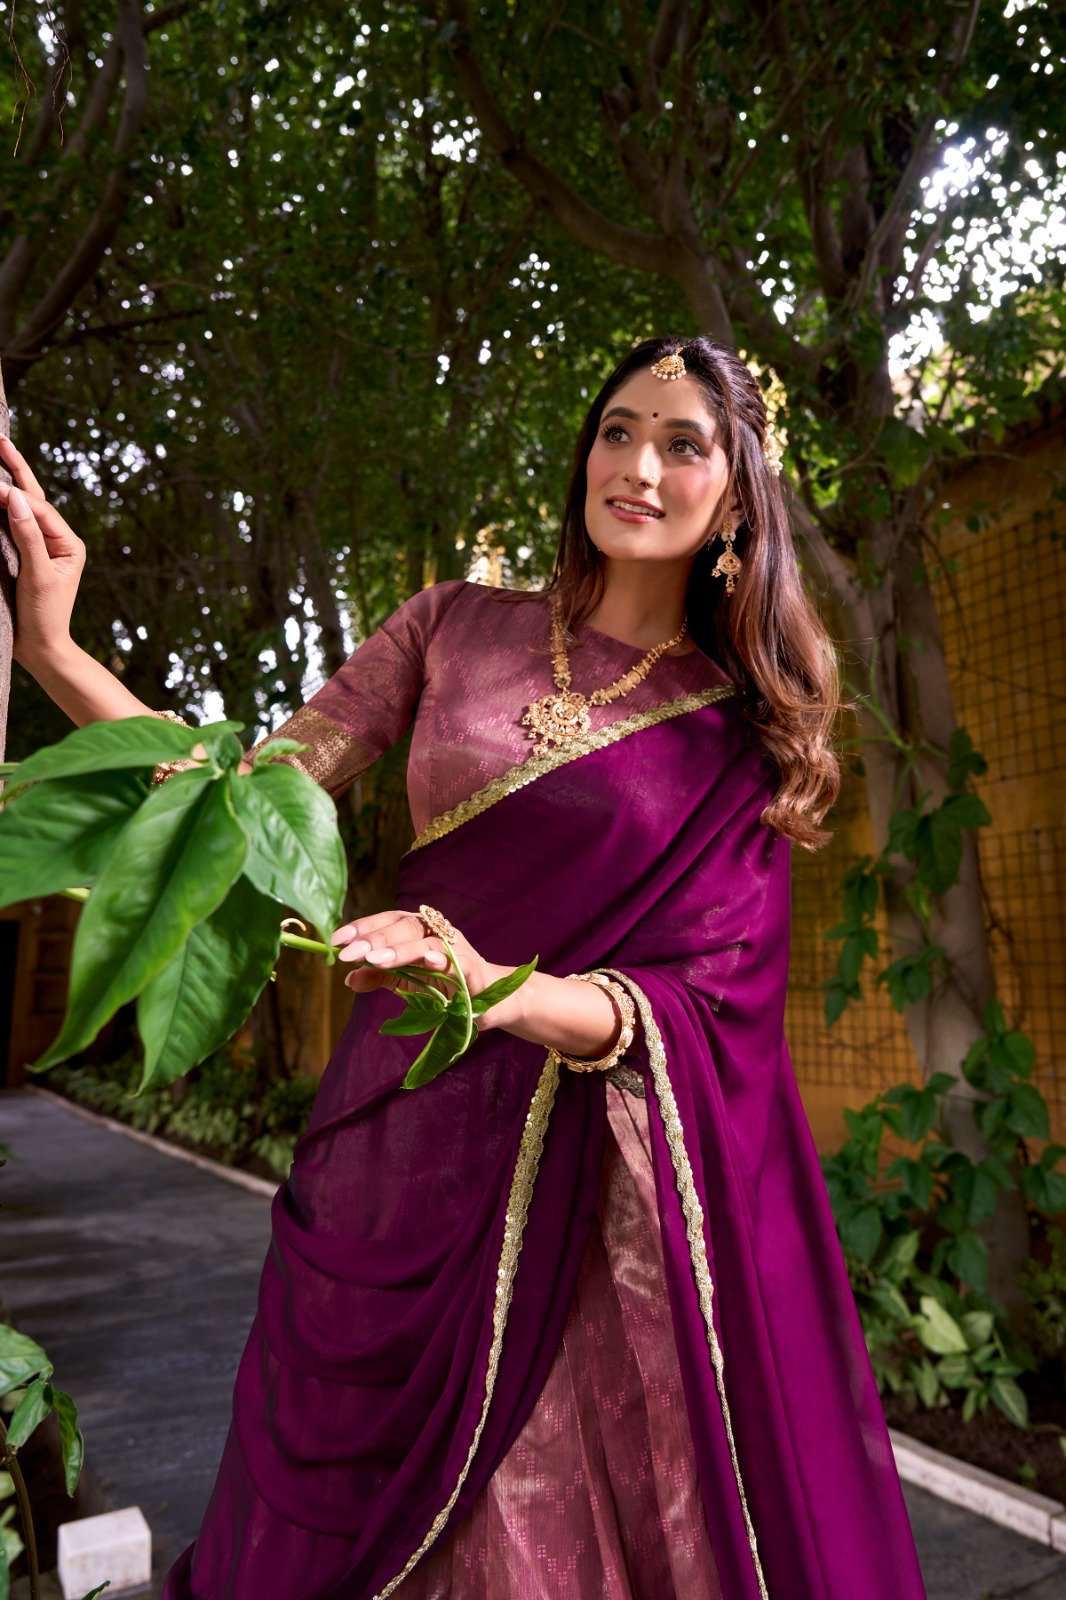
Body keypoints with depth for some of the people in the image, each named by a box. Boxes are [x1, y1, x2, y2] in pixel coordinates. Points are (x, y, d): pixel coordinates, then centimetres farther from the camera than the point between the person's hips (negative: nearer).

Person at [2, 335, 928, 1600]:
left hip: (604, 1195, -1)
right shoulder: (455, 628, 4)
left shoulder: (741, 728, 0)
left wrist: (500, 990, -27)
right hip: (400, 1150, 2)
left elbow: (711, 1006, -8)